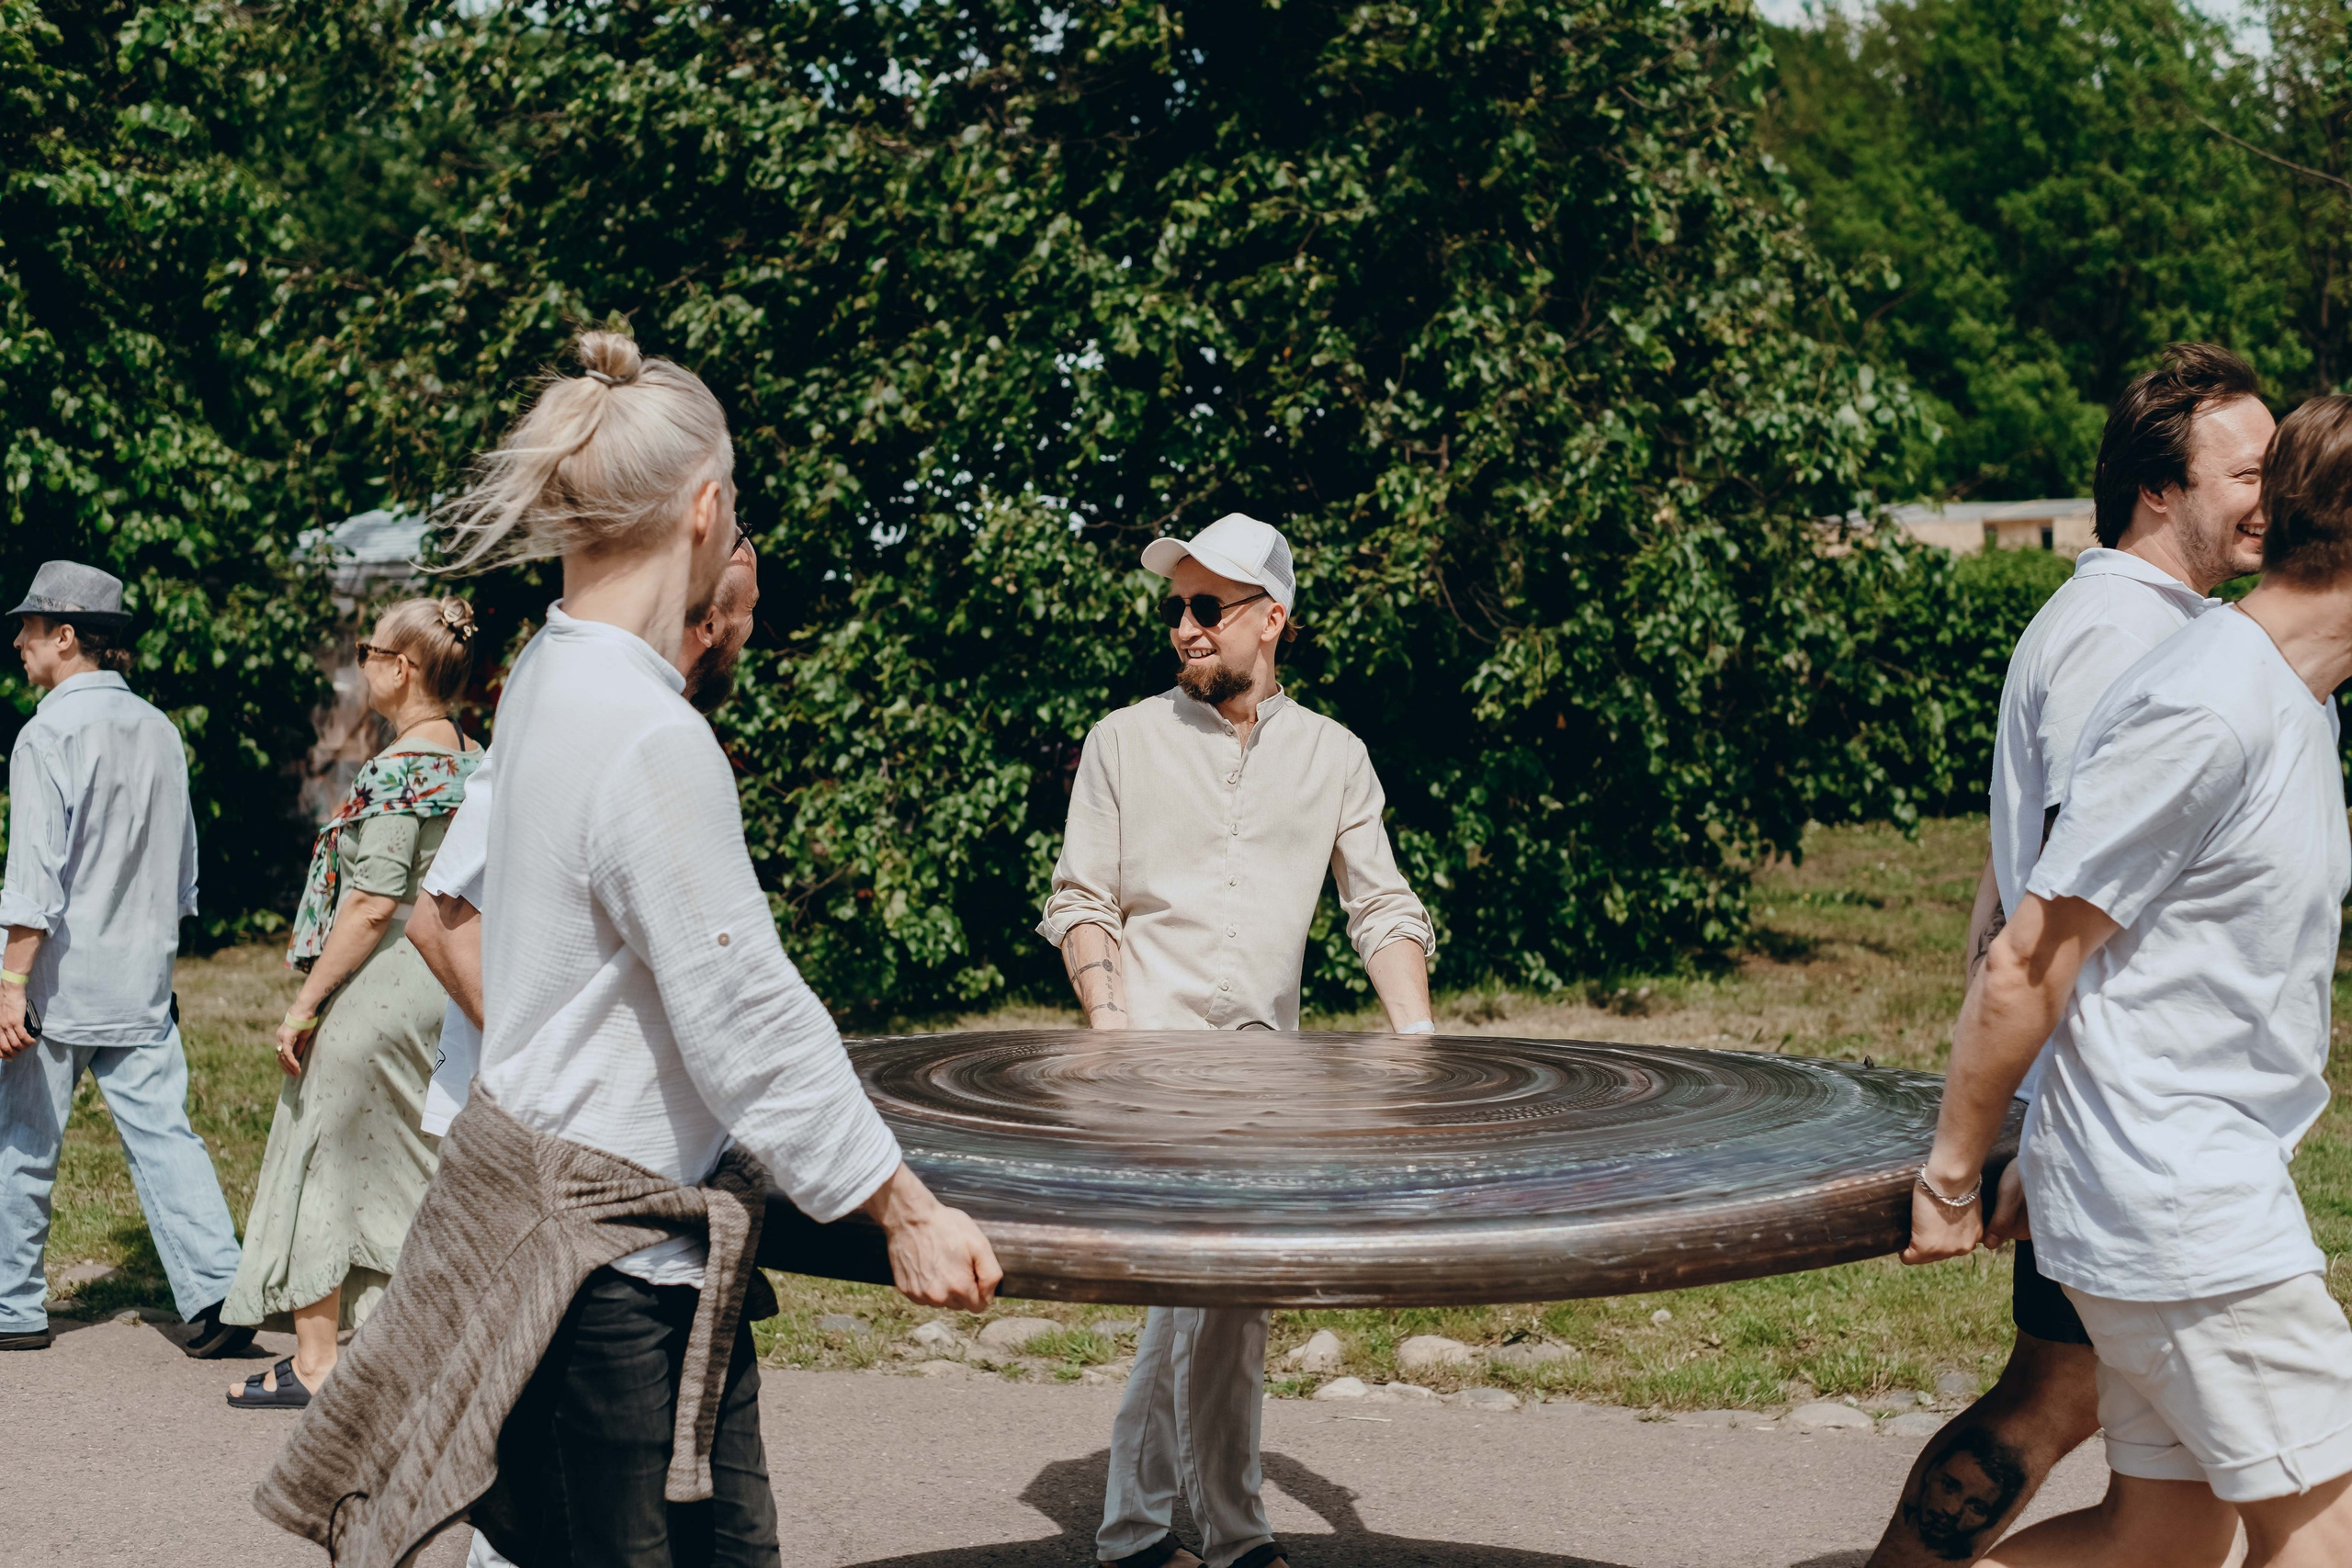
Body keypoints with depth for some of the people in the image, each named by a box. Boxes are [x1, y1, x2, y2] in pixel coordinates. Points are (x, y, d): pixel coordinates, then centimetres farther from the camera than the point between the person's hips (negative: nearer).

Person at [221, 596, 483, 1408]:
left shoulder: (396, 772, -18)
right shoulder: (473, 762, 8)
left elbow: (372, 907, -21)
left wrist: (305, 1004, -14)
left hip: (380, 985, -8)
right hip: (447, 981, 8)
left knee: (324, 1157, 3)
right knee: (409, 1160, 16)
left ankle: (313, 1362, 9)